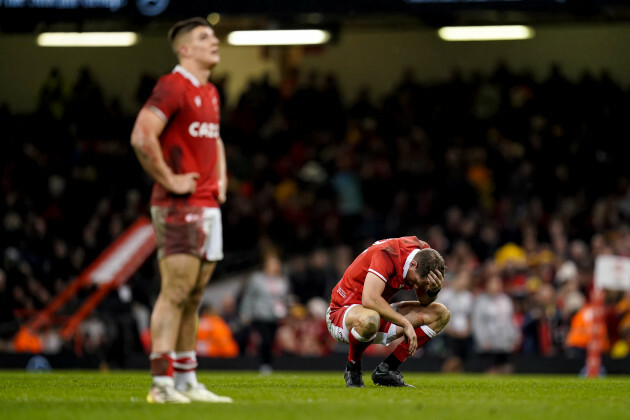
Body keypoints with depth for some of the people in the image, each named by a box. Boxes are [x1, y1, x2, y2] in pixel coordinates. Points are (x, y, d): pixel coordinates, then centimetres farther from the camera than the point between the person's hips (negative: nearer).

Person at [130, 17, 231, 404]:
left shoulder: (211, 93, 18)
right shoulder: (173, 87, -12)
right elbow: (141, 137, -23)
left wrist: (220, 178, 20)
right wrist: (169, 180, -17)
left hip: (208, 205, 9)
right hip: (179, 207, -9)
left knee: (193, 296, 10)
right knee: (176, 293, -12)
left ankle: (187, 381, 14)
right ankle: (162, 384, -12)